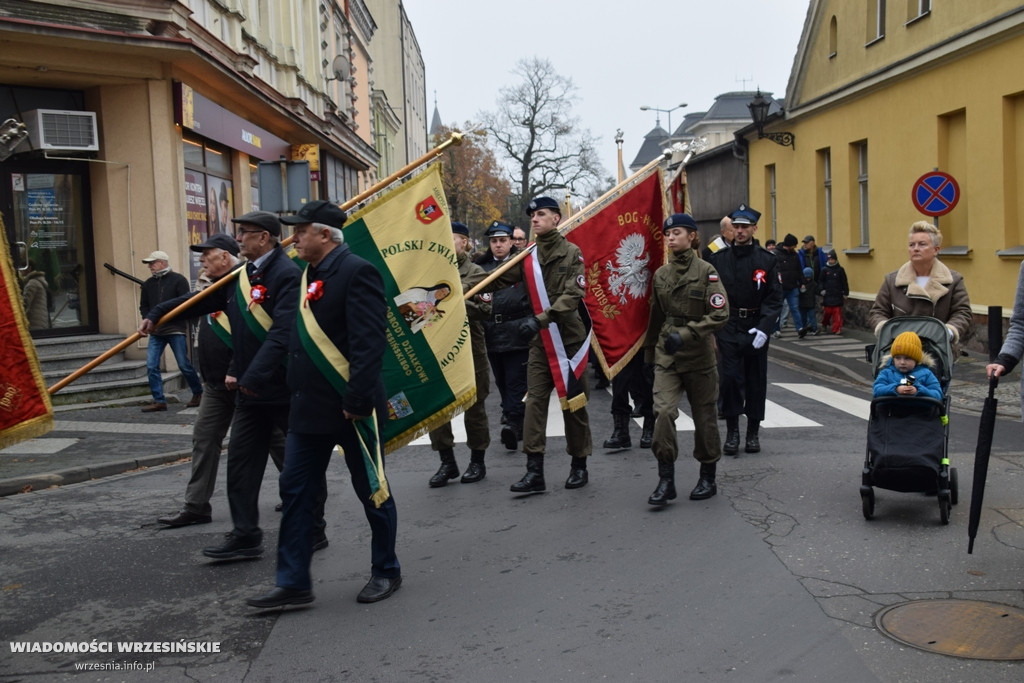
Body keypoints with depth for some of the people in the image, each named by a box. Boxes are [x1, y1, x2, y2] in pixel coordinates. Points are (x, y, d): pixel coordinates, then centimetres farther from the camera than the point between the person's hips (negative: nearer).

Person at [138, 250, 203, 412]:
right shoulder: (148, 284, 13)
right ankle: (159, 401, 1)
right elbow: (143, 306, 18)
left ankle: (198, 393, 19)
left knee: (184, 365, -1)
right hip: (155, 332, 5)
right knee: (151, 366, -4)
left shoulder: (178, 280, -3)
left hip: (176, 331, -5)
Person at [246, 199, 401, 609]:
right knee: (295, 490, 8)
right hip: (310, 407, 9)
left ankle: (386, 572, 25)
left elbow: (369, 342, -22)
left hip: (351, 408, -8)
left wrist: (357, 400, -24)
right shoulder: (308, 276, 13)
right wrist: (297, 394, 15)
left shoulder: (356, 272, -15)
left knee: (372, 491, 7)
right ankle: (293, 582, 16)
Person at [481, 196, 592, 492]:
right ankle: (534, 471, -2)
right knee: (535, 402, -4)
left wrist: (541, 318, -27)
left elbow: (573, 295, -16)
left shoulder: (571, 253, -6)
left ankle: (579, 466, 22)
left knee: (574, 403, 7)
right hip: (540, 342, 4)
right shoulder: (527, 257, 7)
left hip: (570, 338, -3)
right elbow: (496, 281, 4)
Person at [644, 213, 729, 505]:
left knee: (704, 416, 9)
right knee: (663, 411, -13)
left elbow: (720, 314, -14)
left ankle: (708, 478, 24)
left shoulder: (706, 271, -7)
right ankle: (666, 479, -5)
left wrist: (686, 333, -22)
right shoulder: (661, 274, 7)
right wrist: (649, 351, 23)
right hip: (666, 354, 3)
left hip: (699, 355, -3)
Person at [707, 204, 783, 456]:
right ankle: (732, 432, 5)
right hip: (728, 328, 0)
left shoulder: (767, 260, 1)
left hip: (756, 328, 0)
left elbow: (774, 299, -2)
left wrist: (764, 328, -15)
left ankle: (753, 432, 19)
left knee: (756, 380, 7)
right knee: (730, 377, -6)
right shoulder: (718, 259, 3)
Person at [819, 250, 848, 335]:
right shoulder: (824, 270, 4)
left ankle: (837, 329, 1)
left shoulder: (840, 269, 4)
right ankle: (824, 324, 27)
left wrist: (845, 294, 6)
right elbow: (820, 281, 9)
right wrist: (822, 290, -5)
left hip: (838, 295, 0)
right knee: (828, 312, 1)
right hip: (828, 295, 0)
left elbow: (844, 283, 7)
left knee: (837, 312, -3)